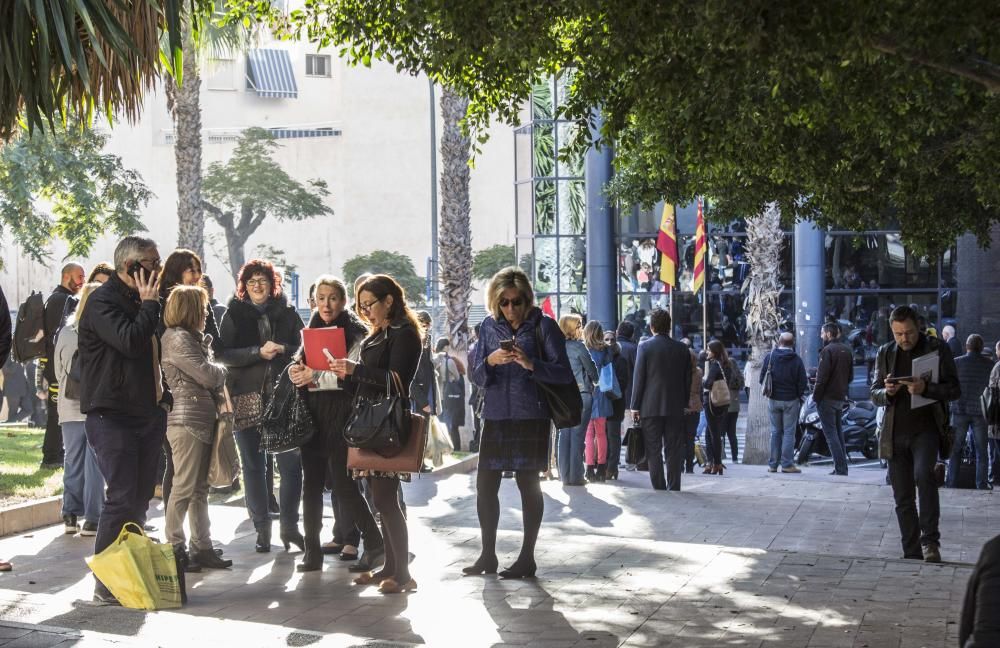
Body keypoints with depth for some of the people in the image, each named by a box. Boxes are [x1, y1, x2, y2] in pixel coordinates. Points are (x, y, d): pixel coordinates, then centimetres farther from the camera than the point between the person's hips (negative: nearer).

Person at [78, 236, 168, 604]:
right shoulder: (103, 301, -10)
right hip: (111, 417, -9)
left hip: (147, 415, 9)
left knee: (140, 499, 9)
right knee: (122, 498, -13)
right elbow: (131, 341, -26)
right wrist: (149, 304, -13)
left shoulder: (140, 302, 19)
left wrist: (163, 396, 17)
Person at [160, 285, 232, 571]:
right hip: (186, 419, -10)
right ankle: (175, 550, -3)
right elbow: (205, 374, -14)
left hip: (203, 419, 10)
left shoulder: (195, 338, 20)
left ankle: (201, 548, 17)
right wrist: (222, 371, 4)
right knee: (184, 487, -7)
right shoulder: (177, 339, -10)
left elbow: (210, 380, 22)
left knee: (200, 489, 12)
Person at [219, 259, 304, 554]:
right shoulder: (234, 314, 6)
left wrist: (283, 349, -13)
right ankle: (262, 529, 13)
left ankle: (289, 526, 10)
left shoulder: (287, 313, 10)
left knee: (291, 463, -3)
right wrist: (258, 352, -18)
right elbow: (225, 355, -4)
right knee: (253, 465, 4)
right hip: (248, 398, 0)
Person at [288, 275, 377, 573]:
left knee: (342, 481, -6)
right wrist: (296, 372, -3)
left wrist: (315, 376, -17)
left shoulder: (355, 333, -4)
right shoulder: (312, 330, 16)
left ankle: (374, 542, 8)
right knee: (312, 481, 5)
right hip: (312, 413, 6)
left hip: (340, 412, -6)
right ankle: (312, 550, 8)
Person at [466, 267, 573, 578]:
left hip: (531, 415, -4)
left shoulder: (544, 325, -3)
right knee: (485, 484, 4)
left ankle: (527, 558, 11)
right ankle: (488, 555, 17)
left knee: (528, 483, 2)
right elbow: (477, 376, 8)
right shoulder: (489, 326, 9)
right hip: (495, 415, 4)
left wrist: (531, 364, -23)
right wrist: (490, 361, -13)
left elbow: (564, 373, -8)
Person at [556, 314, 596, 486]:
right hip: (581, 394, -5)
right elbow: (591, 369, -2)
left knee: (564, 435, 8)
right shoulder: (578, 346, -10)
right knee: (577, 436, -1)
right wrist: (595, 382, 18)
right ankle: (575, 476, 0)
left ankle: (565, 475, 10)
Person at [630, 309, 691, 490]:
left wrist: (635, 406, 0)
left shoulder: (645, 346, -5)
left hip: (650, 407, -2)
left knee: (654, 451, 2)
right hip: (676, 407, 3)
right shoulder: (682, 348, 4)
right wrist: (684, 403, 17)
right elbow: (688, 380, 8)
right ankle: (673, 488, 6)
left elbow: (638, 378, -5)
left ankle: (659, 488, -1)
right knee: (674, 451, 7)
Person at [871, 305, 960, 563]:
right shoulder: (885, 353, 10)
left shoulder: (937, 349, 0)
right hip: (895, 433, 4)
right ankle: (912, 555, 15)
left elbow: (954, 390, -3)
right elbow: (874, 394, 12)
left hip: (926, 428, -4)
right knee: (903, 499, 6)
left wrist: (925, 388, -21)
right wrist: (887, 392, -12)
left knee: (923, 473, -30)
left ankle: (930, 540, -21)